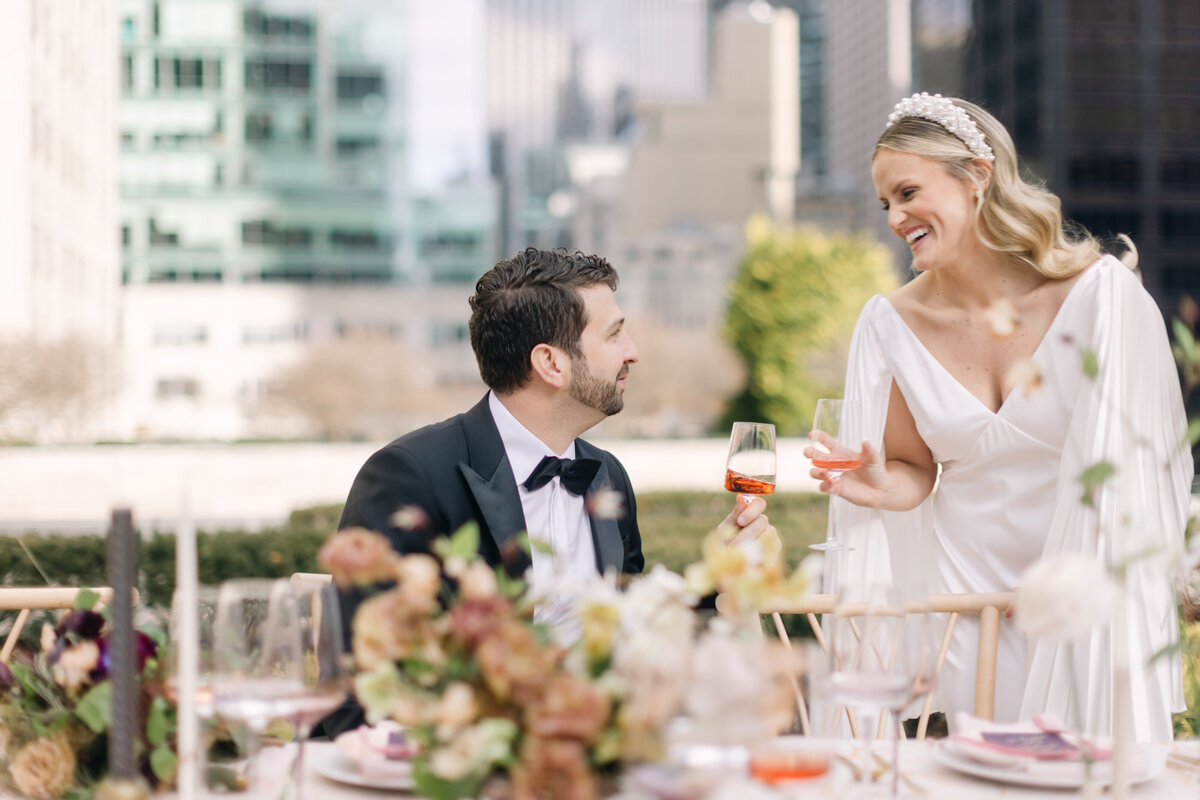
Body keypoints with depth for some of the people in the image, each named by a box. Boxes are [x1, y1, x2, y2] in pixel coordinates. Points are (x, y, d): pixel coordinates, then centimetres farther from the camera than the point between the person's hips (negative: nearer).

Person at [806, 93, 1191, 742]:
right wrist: (881, 487, -17)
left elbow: (1143, 460, -8)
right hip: (964, 589, 2)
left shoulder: (1099, 293, -13)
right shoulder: (893, 322, -6)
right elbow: (916, 468, 5)